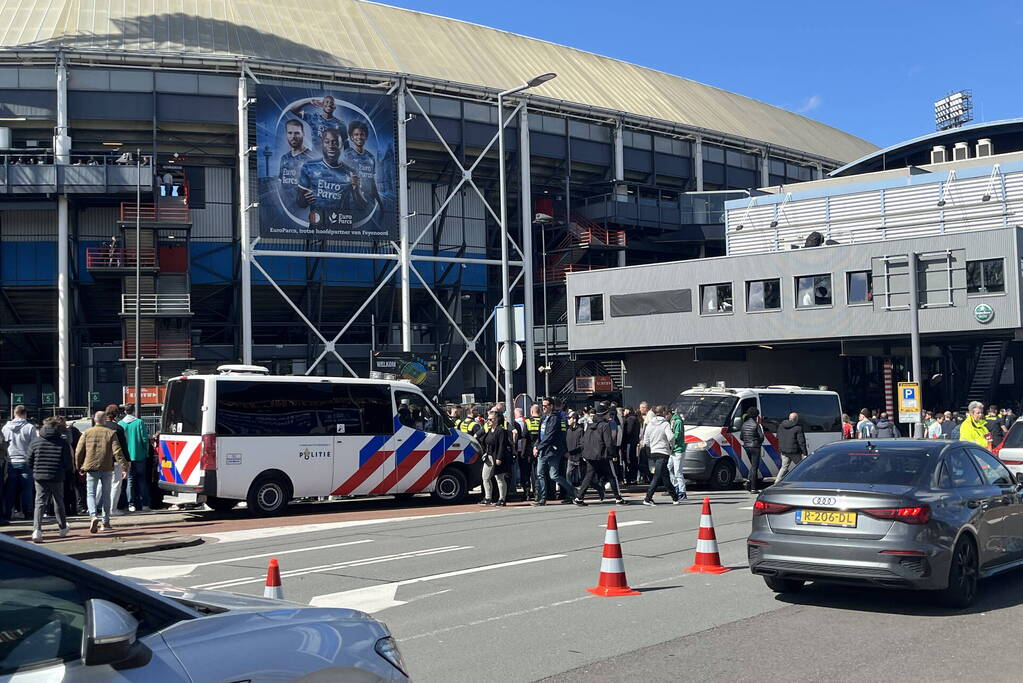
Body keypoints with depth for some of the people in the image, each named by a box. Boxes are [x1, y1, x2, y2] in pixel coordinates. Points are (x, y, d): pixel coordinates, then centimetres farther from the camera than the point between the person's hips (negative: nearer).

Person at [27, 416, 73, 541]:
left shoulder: (35, 441, 1)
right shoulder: (63, 442, -5)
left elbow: (29, 461, 3)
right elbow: (68, 463, -5)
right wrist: (64, 473, 14)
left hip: (40, 478, 1)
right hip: (57, 478, -1)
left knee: (39, 503, 3)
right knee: (59, 503, 15)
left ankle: (37, 529, -14)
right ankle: (62, 528, 28)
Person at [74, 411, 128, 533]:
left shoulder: (87, 433, 4)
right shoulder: (111, 433, 0)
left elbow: (79, 452, 4)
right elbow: (117, 452, -7)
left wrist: (79, 467, 16)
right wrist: (124, 466, -5)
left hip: (91, 468, 0)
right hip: (107, 468, 0)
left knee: (91, 493, 3)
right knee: (106, 494, 10)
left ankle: (93, 516, -21)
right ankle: (105, 522, 14)